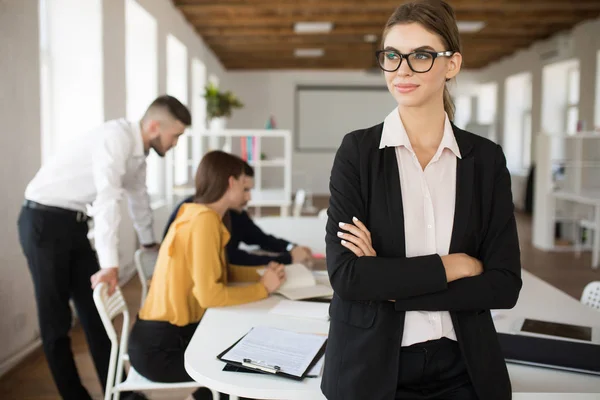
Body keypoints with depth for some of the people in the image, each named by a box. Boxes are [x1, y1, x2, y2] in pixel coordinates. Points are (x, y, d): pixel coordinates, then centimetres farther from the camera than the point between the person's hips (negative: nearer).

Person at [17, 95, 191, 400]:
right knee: (55, 317, 2)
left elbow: (139, 195, 22)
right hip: (44, 221, -8)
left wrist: (149, 242, 33)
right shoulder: (117, 136, -22)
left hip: (74, 223, 9)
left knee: (94, 310, 9)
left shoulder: (137, 151, 6)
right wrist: (110, 264, -36)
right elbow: (107, 199, -32)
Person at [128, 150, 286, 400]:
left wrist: (260, 275, 0)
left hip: (171, 334, 9)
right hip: (159, 349, -9)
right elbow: (209, 295, -27)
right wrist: (262, 288, -14)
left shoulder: (202, 215, 7)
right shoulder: (204, 220, -22)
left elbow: (221, 271, 14)